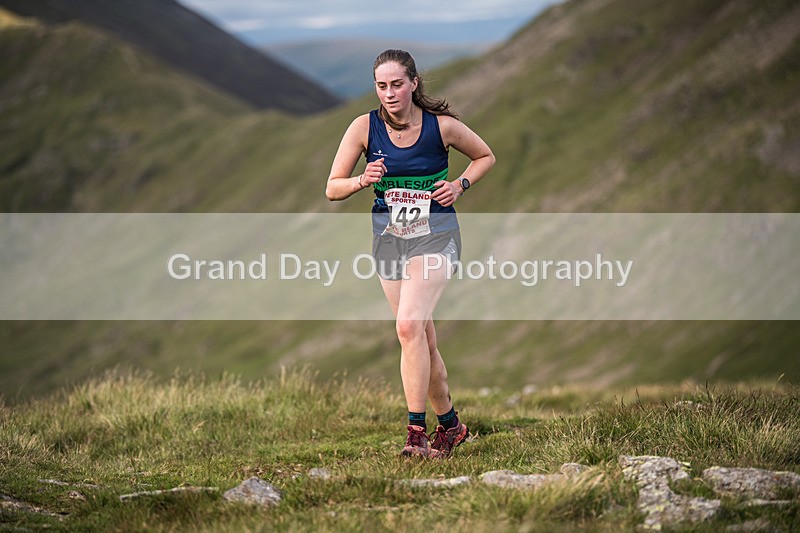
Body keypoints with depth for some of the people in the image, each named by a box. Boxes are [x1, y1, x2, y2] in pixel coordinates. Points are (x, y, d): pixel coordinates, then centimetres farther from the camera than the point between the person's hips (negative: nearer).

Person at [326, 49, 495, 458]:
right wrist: (363, 181, -20)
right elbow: (332, 189, 0)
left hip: (435, 235, -4)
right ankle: (450, 424, 26)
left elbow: (485, 157, 11)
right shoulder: (365, 127, -4)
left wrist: (459, 185, -6)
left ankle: (416, 431, -21)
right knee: (423, 340, 9)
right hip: (389, 236, 4)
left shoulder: (443, 126, -7)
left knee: (409, 325, -23)